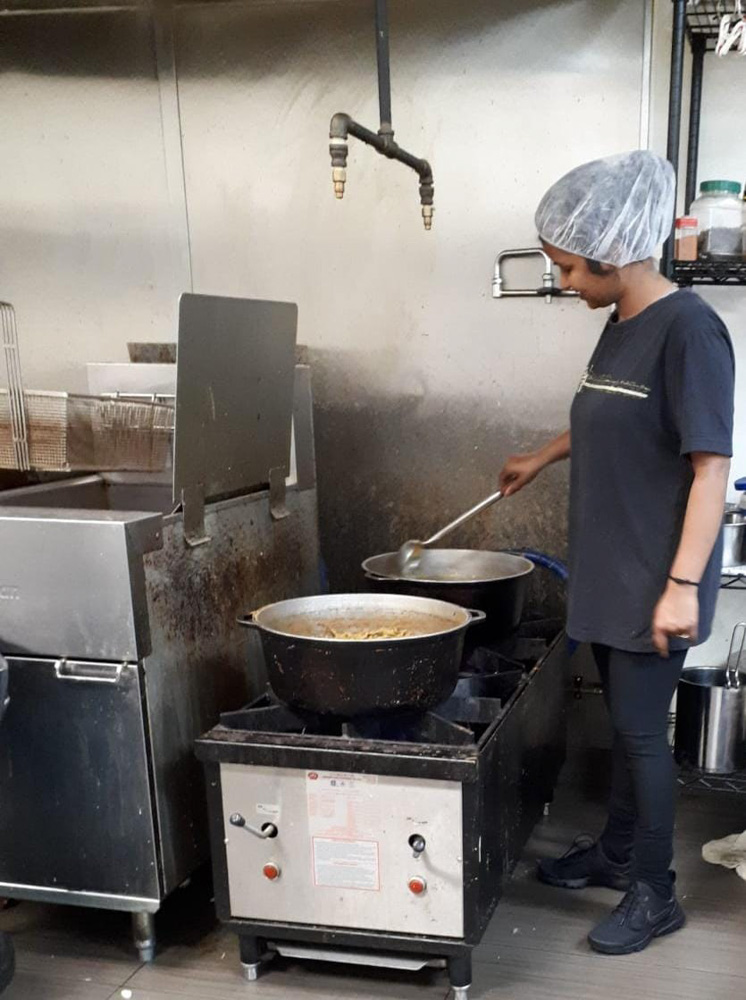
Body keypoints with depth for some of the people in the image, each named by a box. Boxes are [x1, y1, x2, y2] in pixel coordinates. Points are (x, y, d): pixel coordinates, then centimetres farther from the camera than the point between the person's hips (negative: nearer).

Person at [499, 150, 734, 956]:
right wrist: (545, 455, 30)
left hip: (656, 579, -8)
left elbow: (711, 467, -21)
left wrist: (683, 584, -23)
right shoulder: (620, 326, 8)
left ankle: (655, 893, 21)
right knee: (623, 721, 19)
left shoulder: (687, 327, -18)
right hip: (610, 570, 8)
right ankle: (616, 851, 36)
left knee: (641, 727, 3)